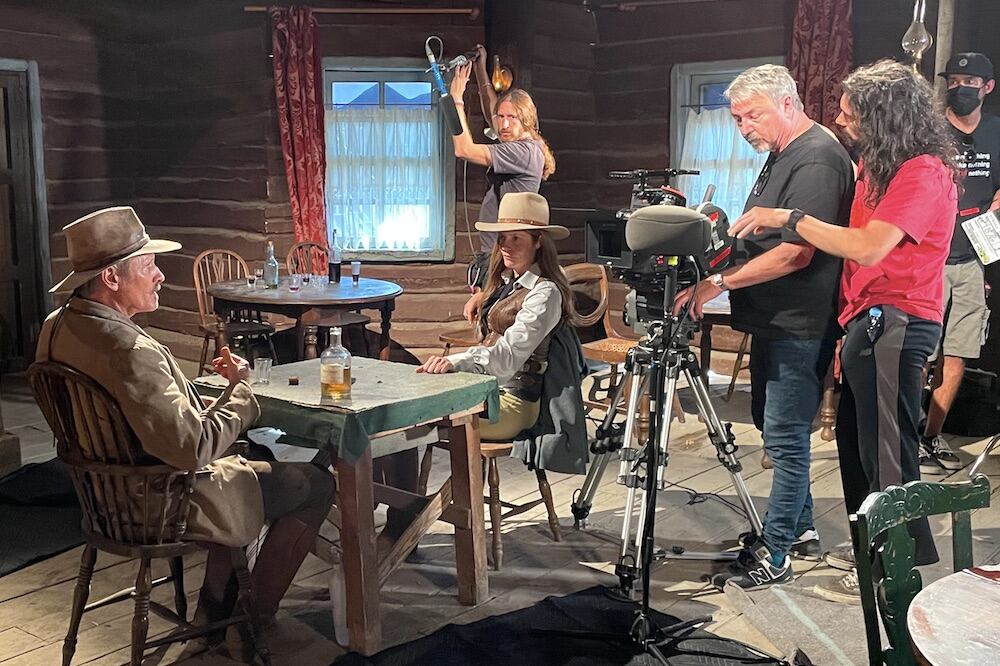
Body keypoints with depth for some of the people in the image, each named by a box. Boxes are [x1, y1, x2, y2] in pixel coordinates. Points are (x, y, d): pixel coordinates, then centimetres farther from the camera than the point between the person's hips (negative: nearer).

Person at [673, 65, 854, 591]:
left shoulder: (817, 159, -17)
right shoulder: (781, 155, 15)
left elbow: (796, 252, -24)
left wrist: (719, 282, -22)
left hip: (799, 327, -10)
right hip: (773, 321, 10)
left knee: (785, 438, -4)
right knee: (777, 429, 18)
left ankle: (773, 556, 5)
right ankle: (800, 529, 31)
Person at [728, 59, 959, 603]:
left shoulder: (924, 171, -14)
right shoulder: (880, 166, 17)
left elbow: (868, 247, -24)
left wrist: (789, 218, -19)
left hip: (895, 322, -10)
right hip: (868, 318, 10)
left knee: (885, 450, -5)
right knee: (857, 442, 16)